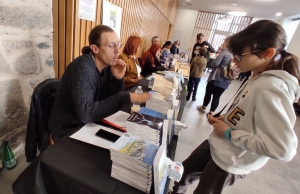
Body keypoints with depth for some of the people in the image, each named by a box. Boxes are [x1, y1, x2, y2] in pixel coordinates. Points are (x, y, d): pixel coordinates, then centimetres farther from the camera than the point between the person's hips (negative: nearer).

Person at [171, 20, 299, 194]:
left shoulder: (270, 89, -29)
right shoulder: (259, 79, 0)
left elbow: (284, 149, -32)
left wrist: (229, 133, -24)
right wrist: (224, 120, -2)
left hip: (229, 161, -8)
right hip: (216, 146, 9)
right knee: (183, 172, 27)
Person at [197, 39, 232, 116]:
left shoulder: (224, 52, -9)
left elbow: (214, 64, -16)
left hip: (216, 78, -5)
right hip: (226, 81, 5)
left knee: (208, 93, 13)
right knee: (217, 96, 10)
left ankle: (203, 107, 31)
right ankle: (211, 112, 14)